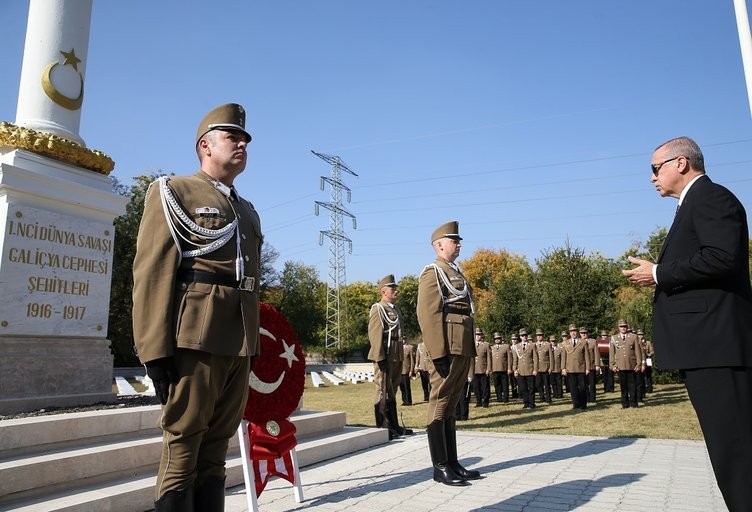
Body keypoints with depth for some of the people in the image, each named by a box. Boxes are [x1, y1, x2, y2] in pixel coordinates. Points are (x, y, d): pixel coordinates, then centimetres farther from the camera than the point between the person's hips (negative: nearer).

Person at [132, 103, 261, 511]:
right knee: (182, 449, -2)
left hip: (240, 344, 6)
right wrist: (155, 349, -15)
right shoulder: (173, 191, 5)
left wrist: (253, 345, 15)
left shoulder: (248, 212, 24)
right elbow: (152, 272, -6)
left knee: (216, 449, 10)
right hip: (194, 338, -6)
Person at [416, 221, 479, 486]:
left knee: (451, 405, 13)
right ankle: (440, 467, 4)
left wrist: (469, 349, 19)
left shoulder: (457, 273, 22)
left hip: (463, 348, 9)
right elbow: (427, 315, -16)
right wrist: (438, 353, -22)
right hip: (448, 348, -9)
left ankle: (452, 462, 21)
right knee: (440, 404, -3)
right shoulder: (432, 273, -6)